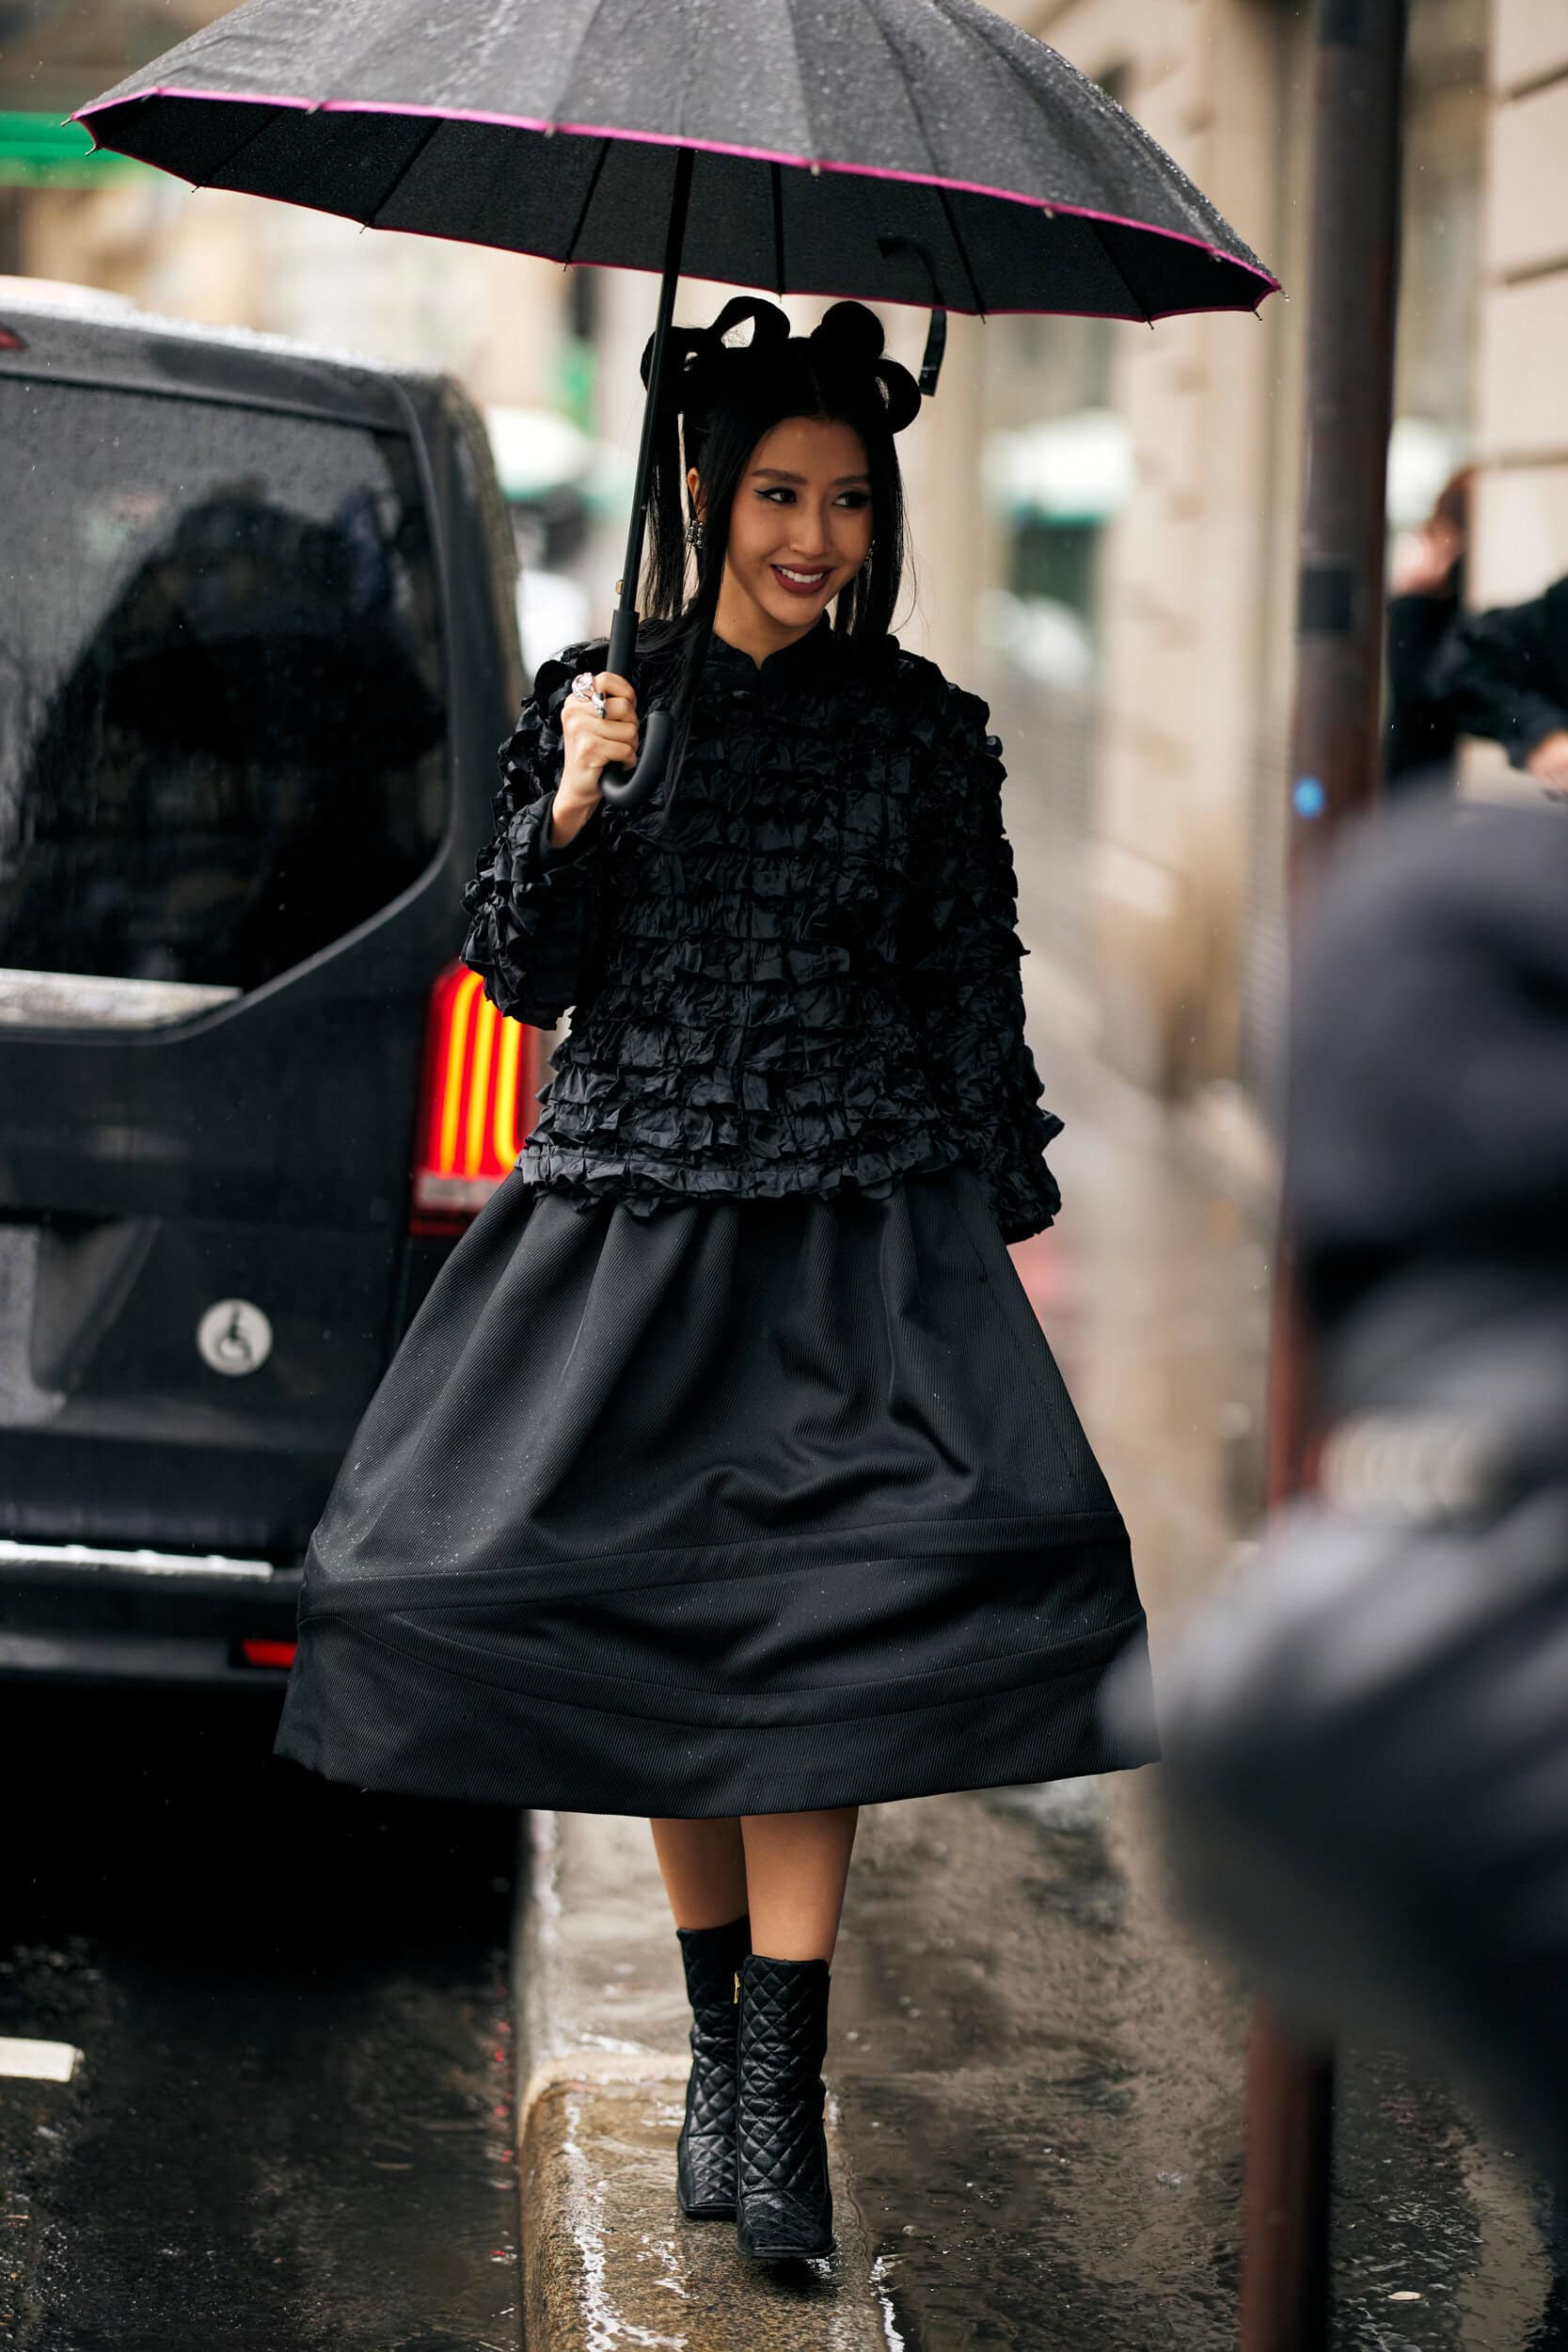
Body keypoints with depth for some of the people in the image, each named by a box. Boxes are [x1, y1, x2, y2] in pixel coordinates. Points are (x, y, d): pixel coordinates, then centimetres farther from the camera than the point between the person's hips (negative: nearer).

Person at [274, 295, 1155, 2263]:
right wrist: (573, 815, -12)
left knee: (817, 1622, -15)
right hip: (628, 1216, 1)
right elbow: (522, 981, 4)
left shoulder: (924, 732, 5)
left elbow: (978, 996, 9)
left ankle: (778, 2074, -11)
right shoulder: (589, 700, 5)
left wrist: (1012, 1220, 4)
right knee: (652, 1625, 2)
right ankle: (720, 2024, 19)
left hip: (858, 1229, -1)